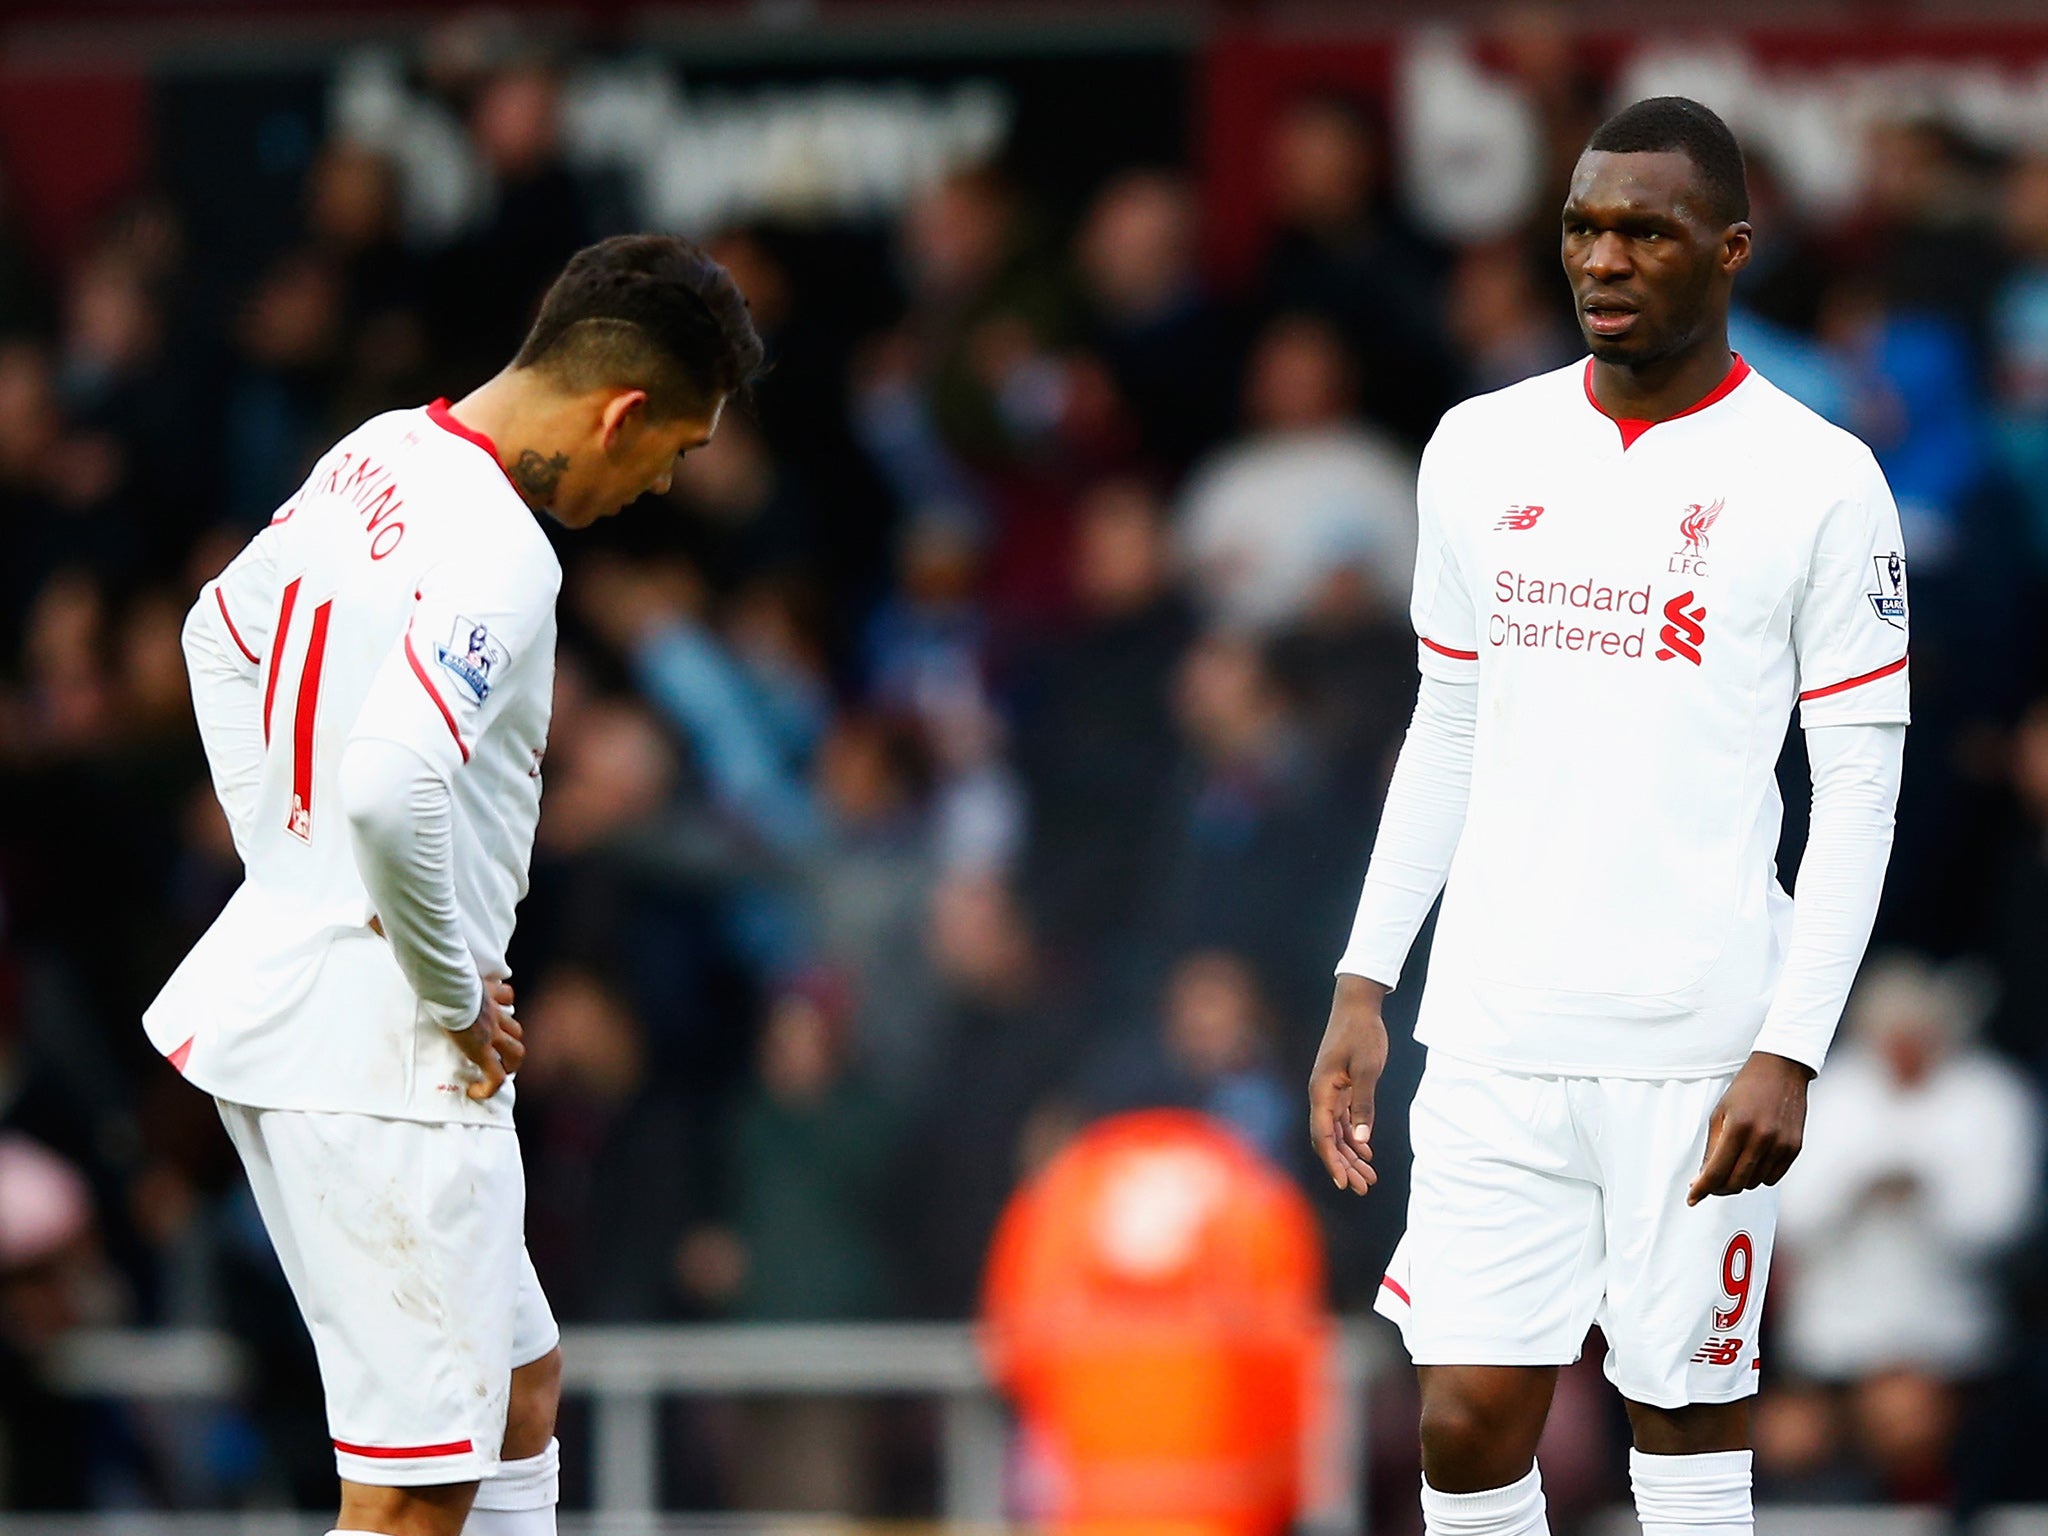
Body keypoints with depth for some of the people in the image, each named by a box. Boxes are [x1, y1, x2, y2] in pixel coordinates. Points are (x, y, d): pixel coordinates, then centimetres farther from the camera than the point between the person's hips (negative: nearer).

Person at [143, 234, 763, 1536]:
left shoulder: (380, 456, 8)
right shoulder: (500, 557, -22)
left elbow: (220, 631, 23)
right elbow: (388, 790, -34)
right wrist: (455, 993, -18)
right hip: (381, 1049, -10)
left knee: (519, 1386, 20)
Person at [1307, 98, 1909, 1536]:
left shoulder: (1818, 483, -4)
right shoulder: (1482, 450, 9)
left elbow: (1860, 785, -4)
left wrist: (1790, 1052, -12)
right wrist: (1364, 984, 11)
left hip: (1701, 1041, -3)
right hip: (1497, 1031, 3)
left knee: (1687, 1415, 1)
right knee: (1470, 1418, -2)